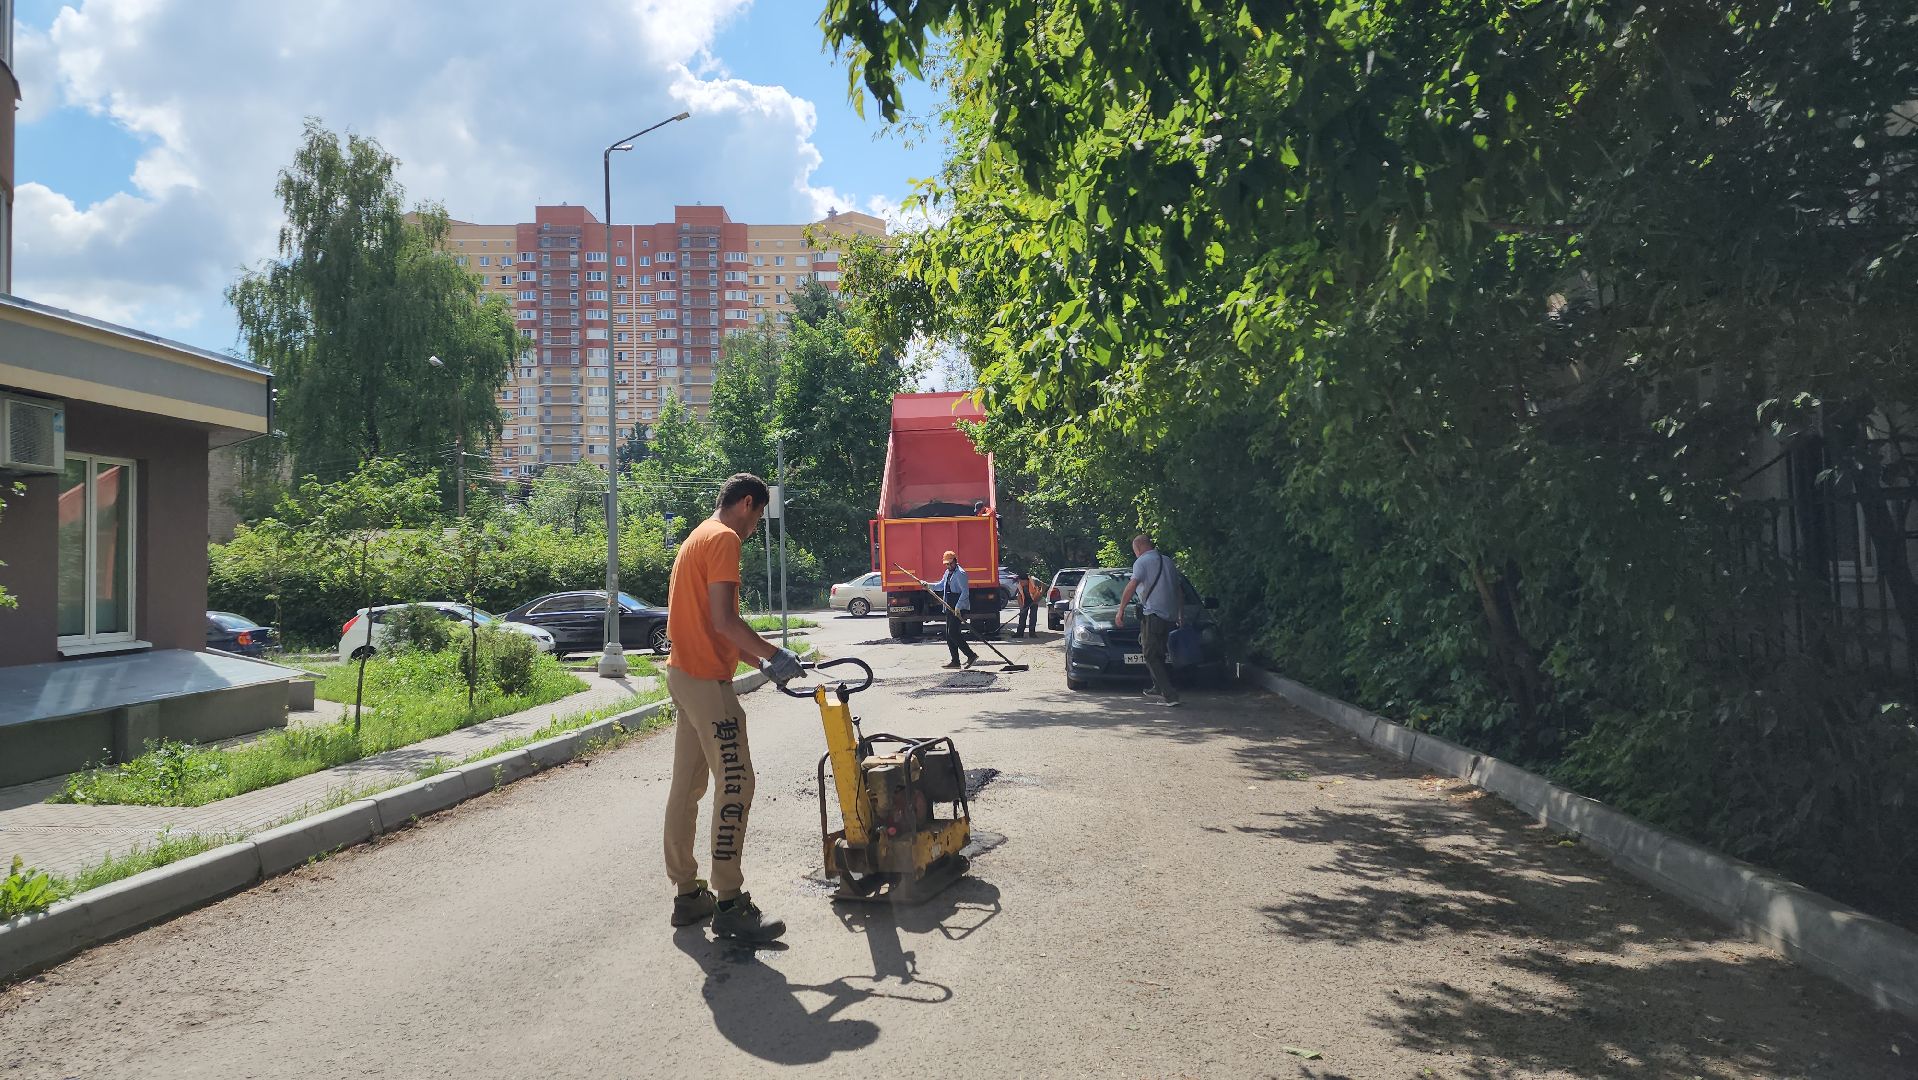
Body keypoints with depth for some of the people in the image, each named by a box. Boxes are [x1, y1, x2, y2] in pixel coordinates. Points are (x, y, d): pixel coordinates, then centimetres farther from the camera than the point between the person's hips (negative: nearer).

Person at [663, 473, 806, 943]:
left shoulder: (698, 538, 20)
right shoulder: (723, 539, -12)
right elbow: (723, 620, -21)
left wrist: (760, 660, 17)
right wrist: (775, 655, -11)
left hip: (684, 672, 11)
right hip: (706, 679, -11)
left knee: (688, 785, 12)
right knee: (735, 785, -7)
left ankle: (687, 893, 19)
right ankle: (729, 904, -3)